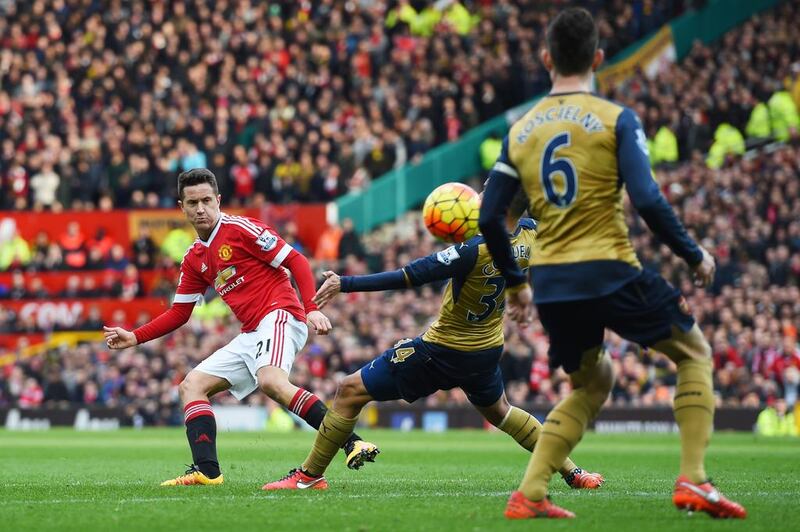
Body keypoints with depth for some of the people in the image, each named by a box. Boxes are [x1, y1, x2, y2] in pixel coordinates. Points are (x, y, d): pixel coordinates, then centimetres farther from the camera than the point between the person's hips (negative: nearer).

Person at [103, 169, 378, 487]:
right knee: (191, 385, 4)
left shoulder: (240, 228, -5)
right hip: (251, 335, 9)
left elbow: (295, 261, -8)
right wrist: (135, 338, 16)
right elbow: (179, 313, 25)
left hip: (279, 316, -9)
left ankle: (352, 444, -38)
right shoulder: (194, 259, 18)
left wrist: (312, 308, -21)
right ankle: (206, 471, -8)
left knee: (271, 381, -35)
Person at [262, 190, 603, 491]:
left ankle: (310, 474, 8)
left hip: (443, 351, -7)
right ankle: (571, 472, 33)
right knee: (497, 410, 34)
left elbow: (411, 276, -31)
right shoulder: (530, 235, -11)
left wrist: (345, 284, -28)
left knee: (350, 391, 2)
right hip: (488, 351, 7)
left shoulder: (476, 251, -31)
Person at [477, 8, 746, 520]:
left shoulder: (520, 131, 10)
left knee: (592, 386, 25)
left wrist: (515, 283, 24)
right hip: (610, 274, -5)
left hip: (550, 283, 5)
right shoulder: (616, 119, -5)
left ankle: (529, 495, 10)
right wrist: (694, 256, -1)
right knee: (694, 352, 15)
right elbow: (647, 200, -15)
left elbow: (489, 218, 10)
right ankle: (693, 481, 2)